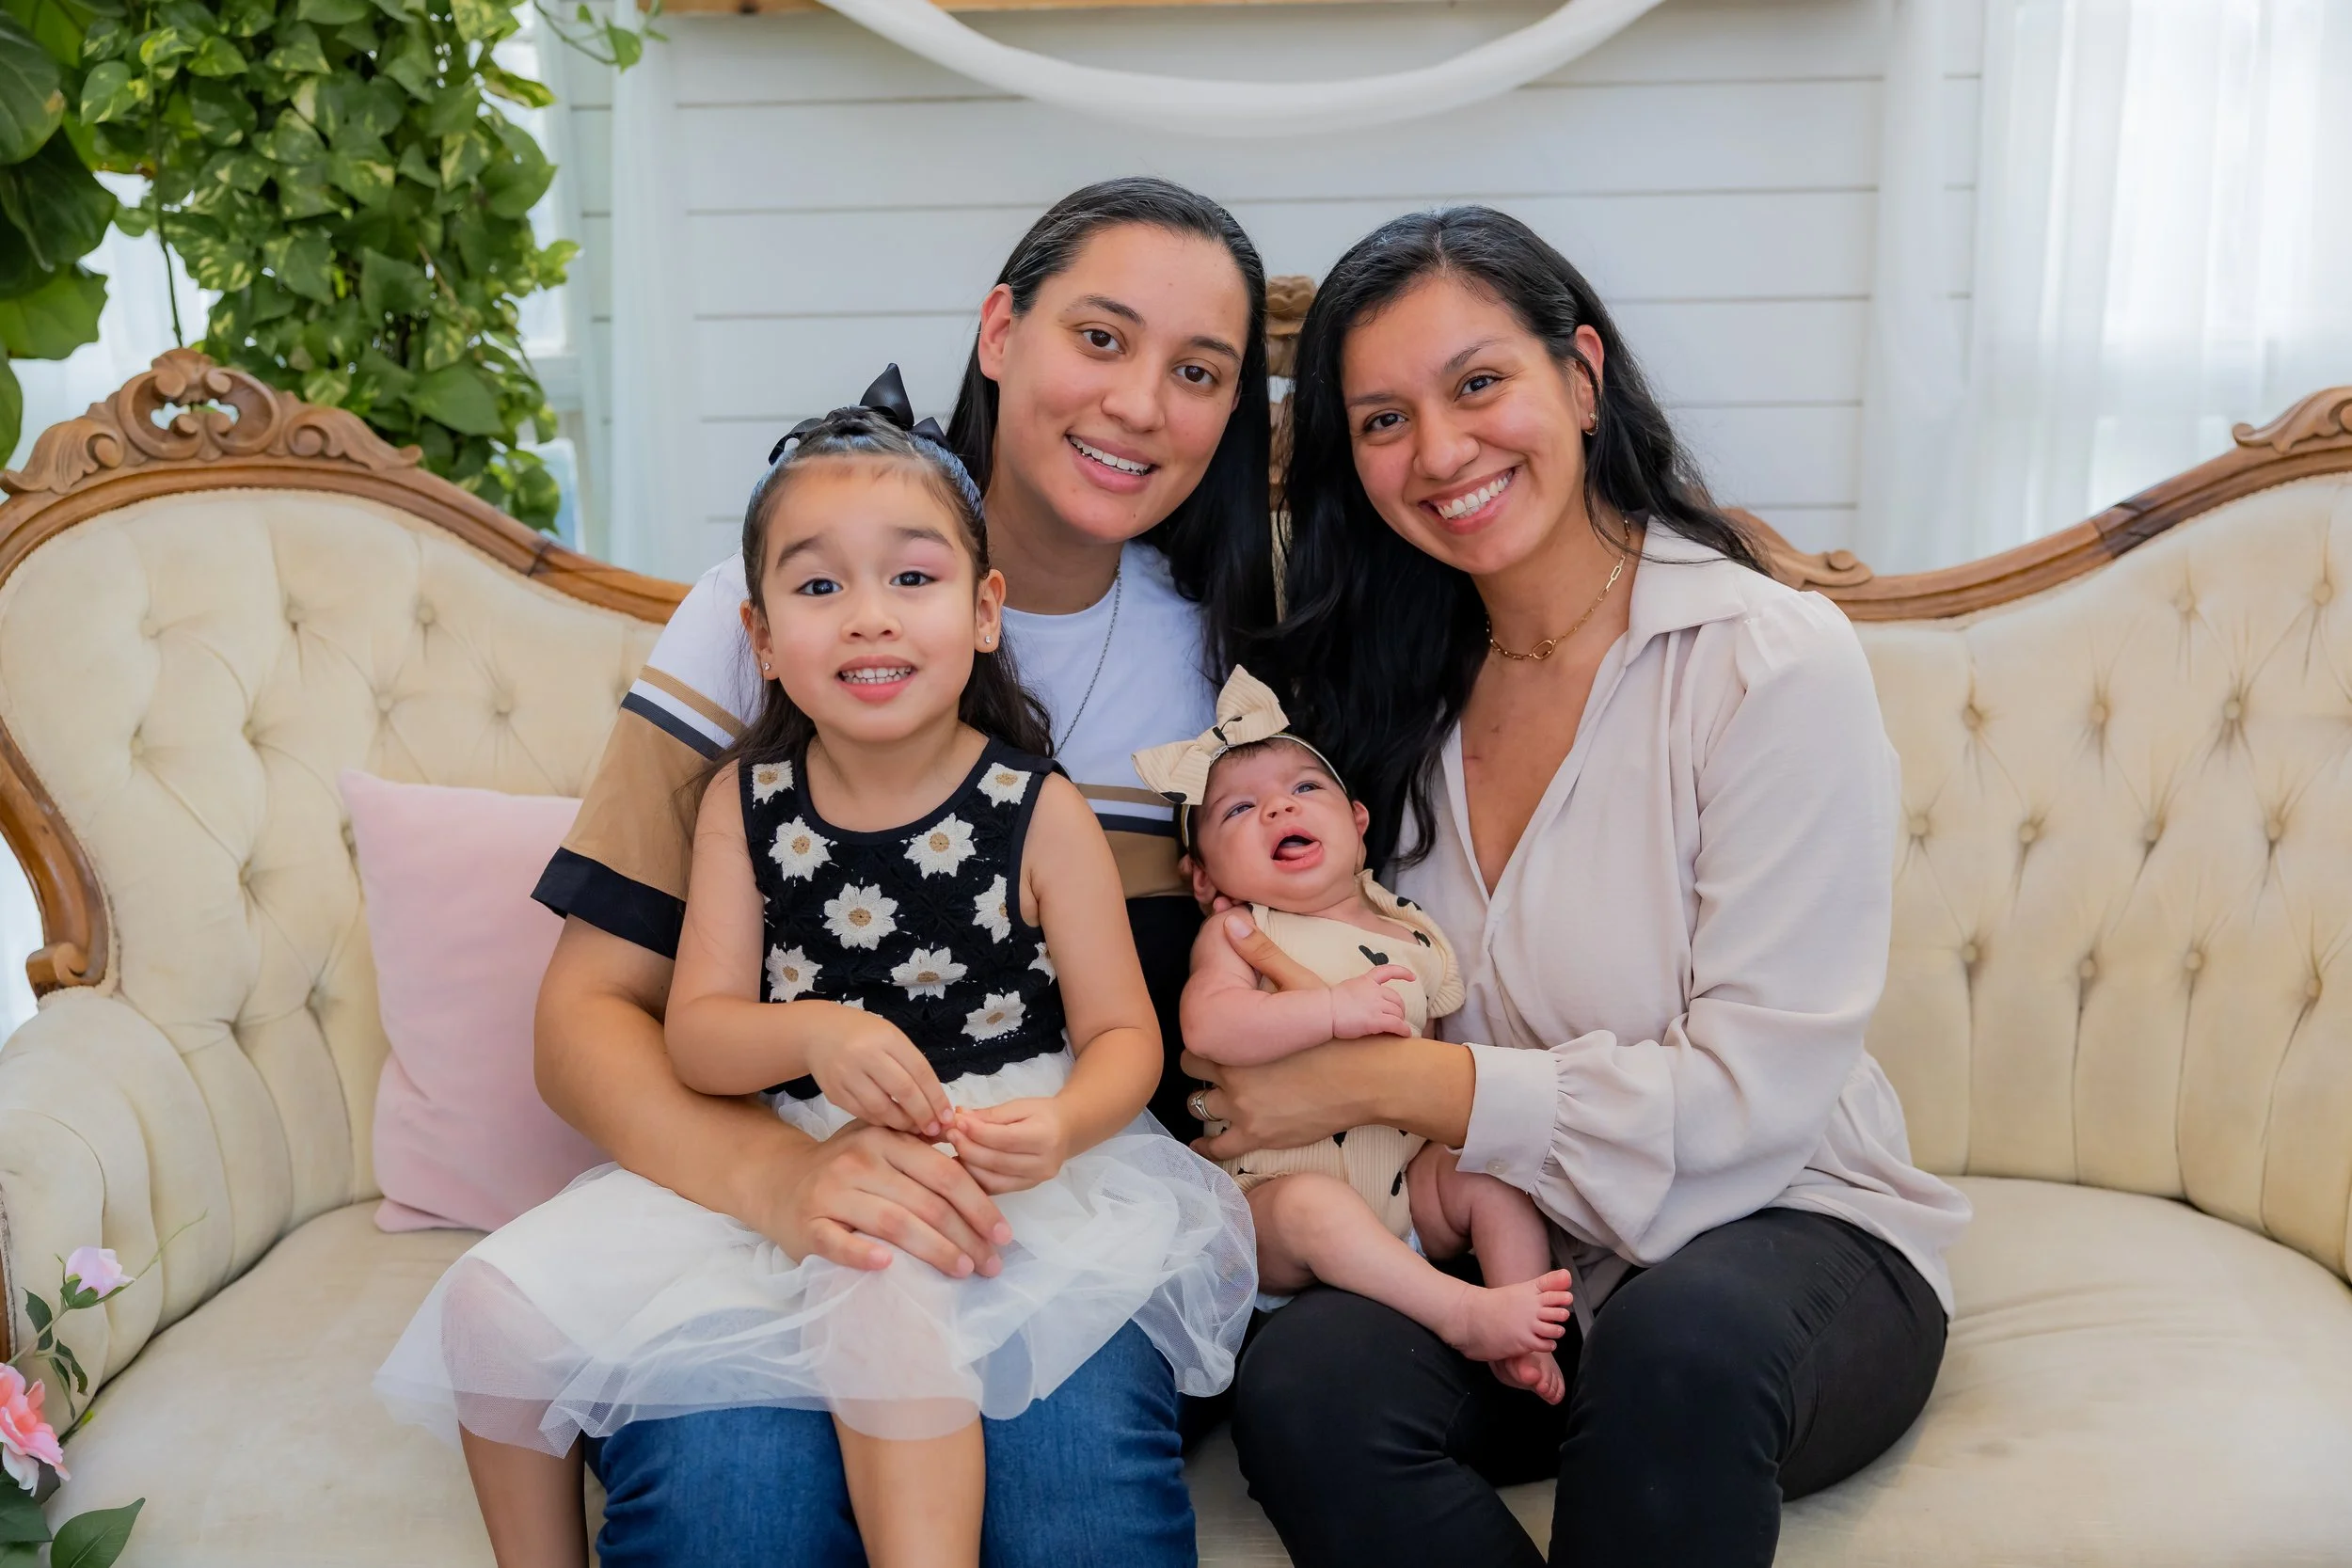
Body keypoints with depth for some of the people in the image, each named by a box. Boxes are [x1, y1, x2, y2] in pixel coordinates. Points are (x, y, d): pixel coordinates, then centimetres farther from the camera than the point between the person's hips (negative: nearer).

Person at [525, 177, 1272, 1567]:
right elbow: (590, 1013, -8)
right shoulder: (768, 608, -4)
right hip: (760, 1199, -2)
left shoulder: (1220, 654, 6)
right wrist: (776, 1171, -29)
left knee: (1076, 1442, -30)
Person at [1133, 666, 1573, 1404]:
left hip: (1410, 1183, 5)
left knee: (1494, 1176, -16)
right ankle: (1462, 1313, -35)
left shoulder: (1408, 934, 12)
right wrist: (1334, 1010, -27)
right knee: (1311, 1207, -34)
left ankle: (1525, 1342, -15)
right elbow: (1208, 1025, -22)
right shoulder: (1234, 936, -1)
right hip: (1280, 1190, -5)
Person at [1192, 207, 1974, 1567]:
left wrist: (1389, 1081, -18)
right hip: (1520, 1255, 4)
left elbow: (1755, 1095, -15)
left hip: (1790, 1235, -4)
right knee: (1300, 1387, -27)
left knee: (1681, 1341, -38)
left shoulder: (1777, 662, -12)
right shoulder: (1405, 689, 6)